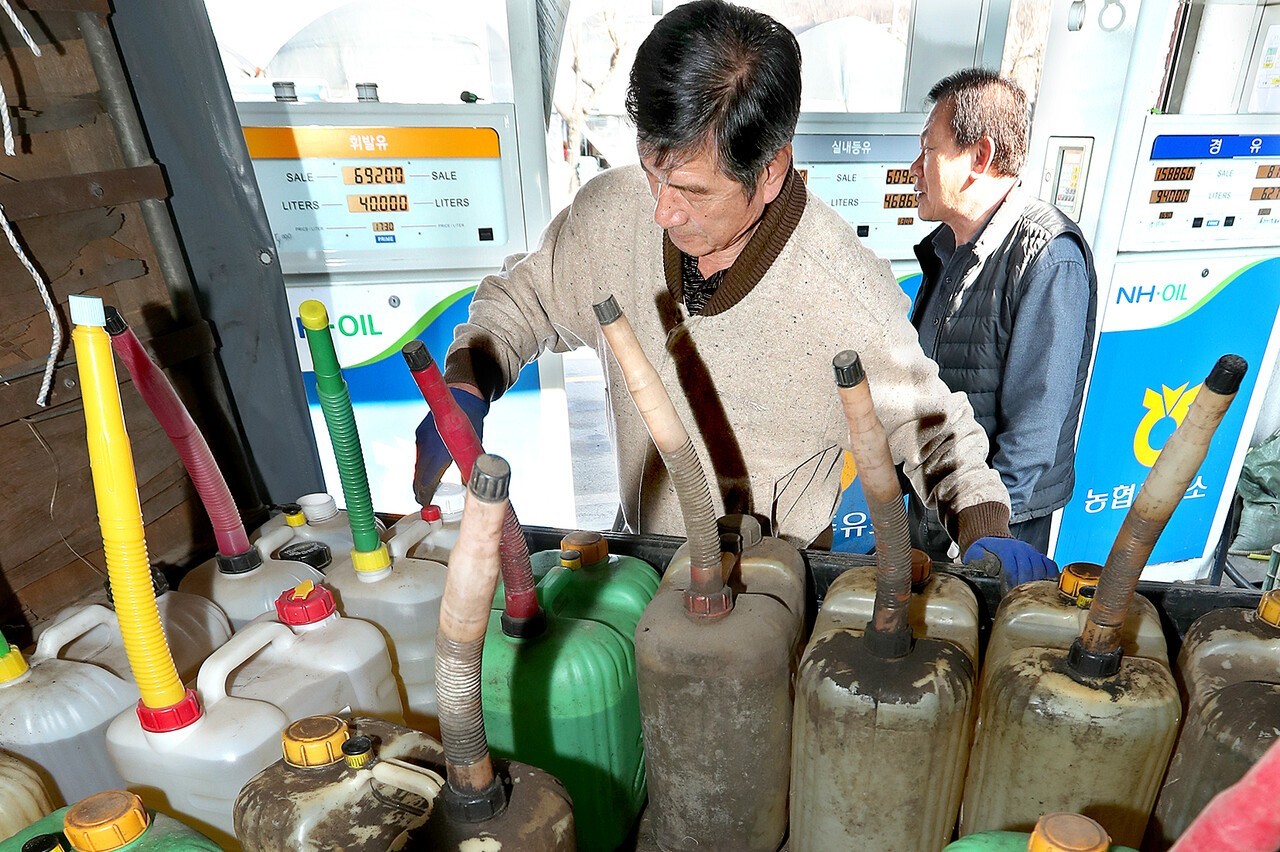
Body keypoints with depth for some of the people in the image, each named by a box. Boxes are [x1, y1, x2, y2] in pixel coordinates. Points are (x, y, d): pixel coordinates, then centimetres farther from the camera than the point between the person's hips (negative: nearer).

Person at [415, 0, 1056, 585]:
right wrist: (465, 389, -10)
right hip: (637, 554, 3)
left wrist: (985, 532, -19)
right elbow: (521, 297, 7)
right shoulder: (613, 211, -12)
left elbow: (933, 428, -3)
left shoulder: (853, 300, -23)